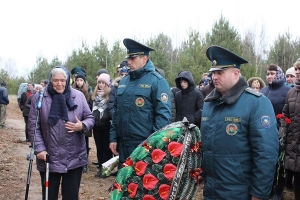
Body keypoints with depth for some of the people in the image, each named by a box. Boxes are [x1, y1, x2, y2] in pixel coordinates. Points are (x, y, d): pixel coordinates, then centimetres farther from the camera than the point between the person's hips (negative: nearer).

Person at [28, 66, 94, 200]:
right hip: (49, 159, -1)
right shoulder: (39, 98, -1)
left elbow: (90, 118, 7)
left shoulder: (78, 96, 2)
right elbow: (33, 126, -1)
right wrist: (39, 149, -10)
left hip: (75, 158, 1)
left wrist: (82, 126, -15)